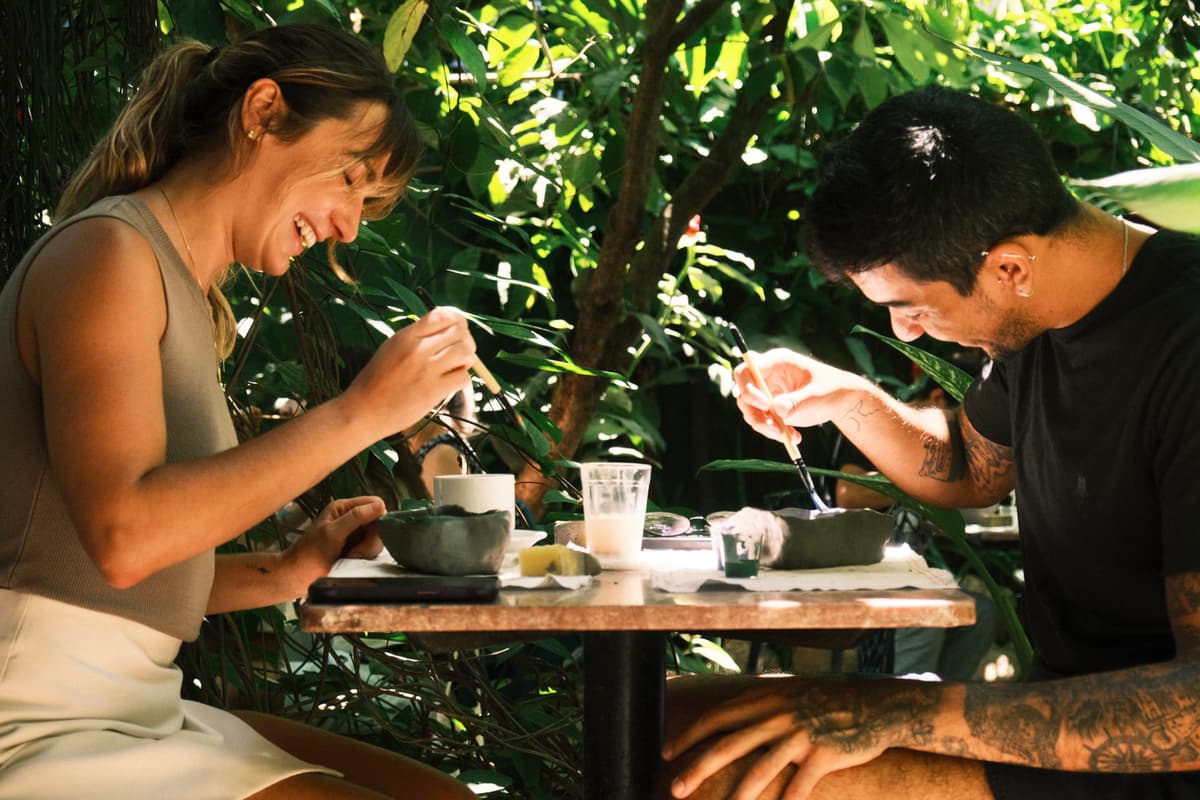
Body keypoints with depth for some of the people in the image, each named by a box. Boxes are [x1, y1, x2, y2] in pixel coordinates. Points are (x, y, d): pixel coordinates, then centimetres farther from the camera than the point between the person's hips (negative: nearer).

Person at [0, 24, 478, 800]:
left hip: (136, 710, 10)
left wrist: (285, 574, 2)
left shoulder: (189, 297, 18)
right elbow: (124, 536, -24)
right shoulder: (107, 250, -9)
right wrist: (362, 410, -20)